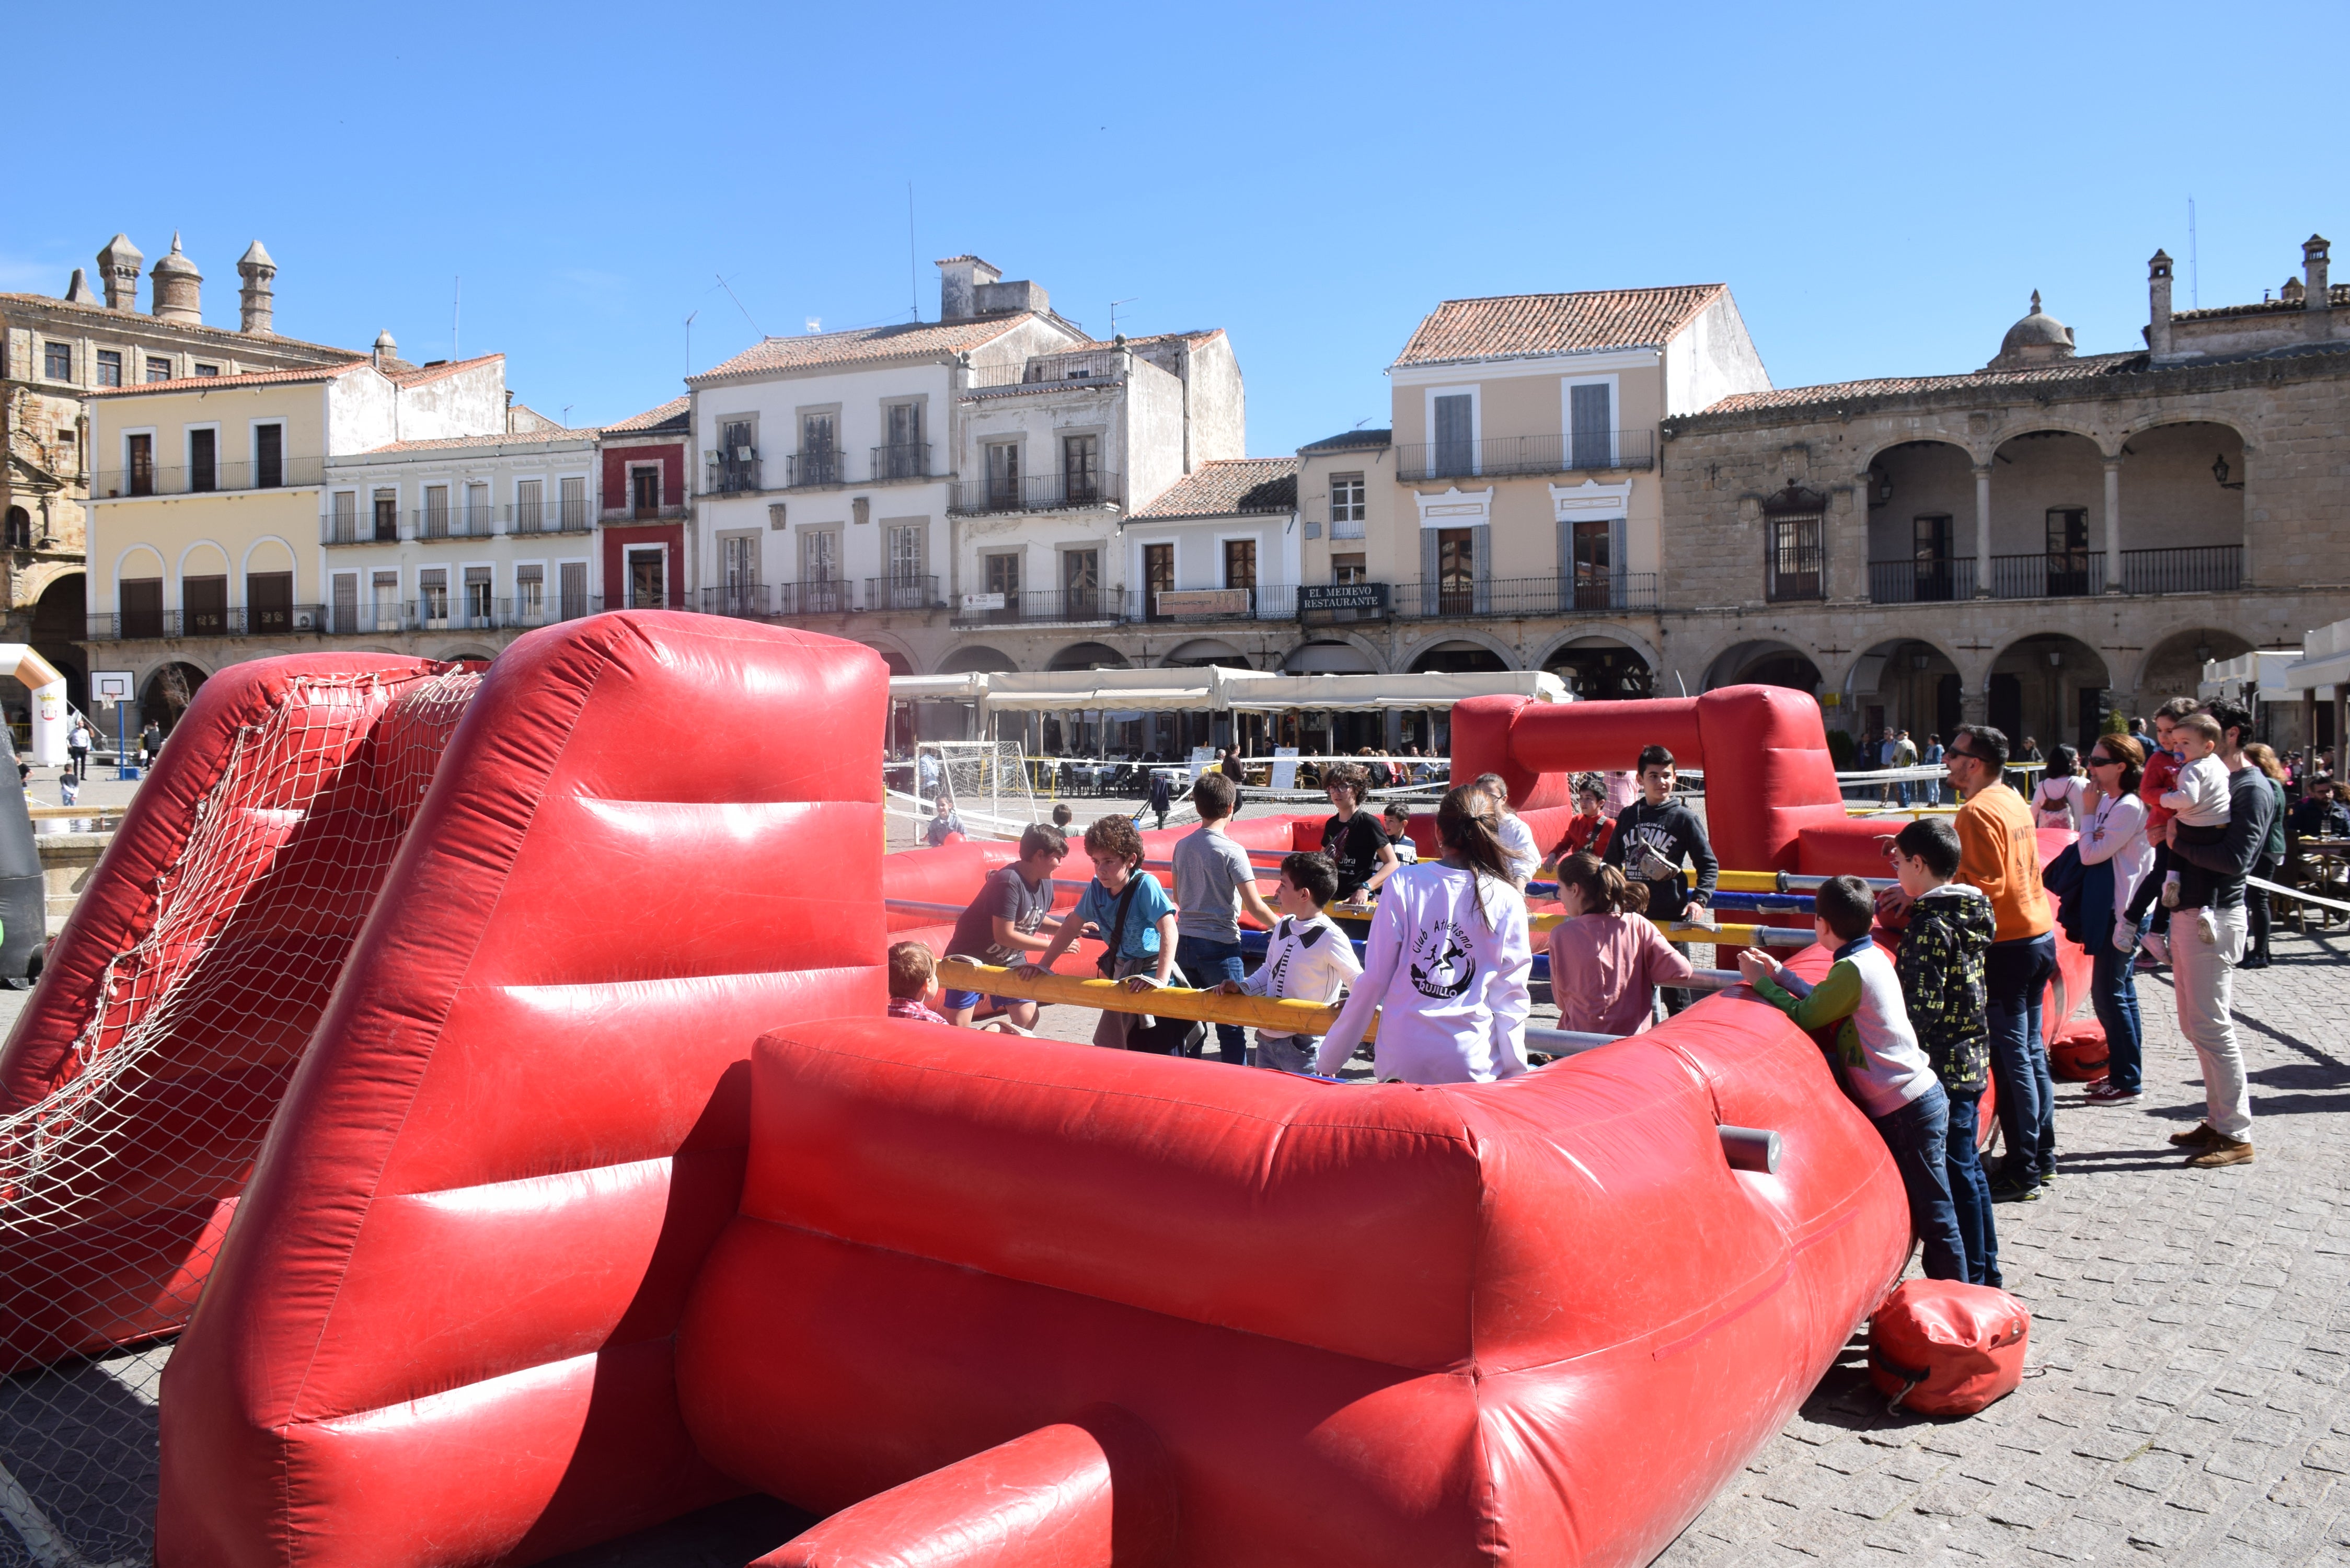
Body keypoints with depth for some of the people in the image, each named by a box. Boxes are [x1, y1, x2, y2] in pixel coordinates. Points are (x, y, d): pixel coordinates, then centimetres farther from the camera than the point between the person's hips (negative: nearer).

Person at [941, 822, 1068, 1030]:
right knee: (956, 1029, -10)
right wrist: (1052, 944, -23)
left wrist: (1070, 929, -5)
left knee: (1028, 1019, 3)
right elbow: (1004, 935, -29)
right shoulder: (1009, 881, -29)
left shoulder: (1046, 883, -3)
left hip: (1010, 960, 8)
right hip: (970, 956, -8)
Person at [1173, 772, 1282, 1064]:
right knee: (1230, 1025, 2)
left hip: (1184, 941, 6)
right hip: (1219, 946, -6)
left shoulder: (1182, 846, 4)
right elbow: (1255, 907, -16)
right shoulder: (1232, 851, -14)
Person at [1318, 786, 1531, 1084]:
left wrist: (1329, 1060, 5)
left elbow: (1374, 979, -3)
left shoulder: (1403, 884, -3)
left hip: (1401, 1061, 0)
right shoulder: (1507, 901, -2)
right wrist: (1515, 1076, 7)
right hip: (1472, 1066, 0)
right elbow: (1510, 995, 0)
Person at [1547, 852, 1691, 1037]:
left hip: (1581, 1040, -2)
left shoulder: (1561, 934, -7)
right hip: (1635, 1035, 2)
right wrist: (1644, 974, 13)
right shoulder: (1637, 925, -3)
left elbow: (1561, 1000, 2)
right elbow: (1680, 971, -4)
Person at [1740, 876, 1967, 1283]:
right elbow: (1822, 1003, 14)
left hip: (1908, 1109, -9)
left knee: (1934, 1216, -1)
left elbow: (1803, 1017, -14)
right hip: (1916, 1098, 9)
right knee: (1925, 1211, 15)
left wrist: (1762, 982, -3)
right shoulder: (1873, 956, 9)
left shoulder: (1852, 969, -19)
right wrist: (1779, 974, 15)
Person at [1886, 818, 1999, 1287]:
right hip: (1972, 1062, 9)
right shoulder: (1970, 914, 7)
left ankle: (1969, 1278, 8)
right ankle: (1986, 1272, 28)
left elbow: (1922, 1009, -23)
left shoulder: (1931, 928, -19)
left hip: (1944, 1068, -9)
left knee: (1956, 1174, 0)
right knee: (1968, 1168, 18)